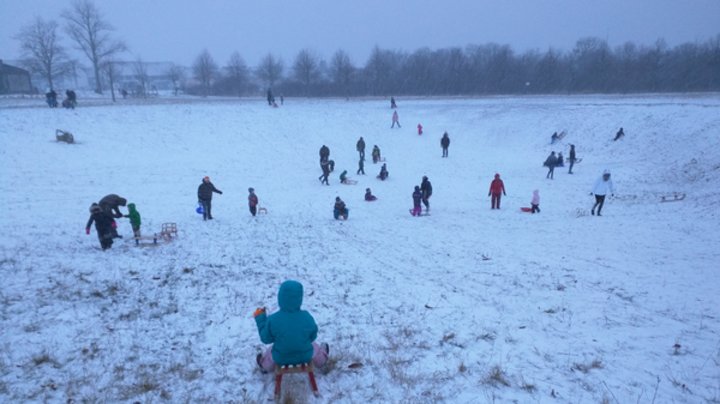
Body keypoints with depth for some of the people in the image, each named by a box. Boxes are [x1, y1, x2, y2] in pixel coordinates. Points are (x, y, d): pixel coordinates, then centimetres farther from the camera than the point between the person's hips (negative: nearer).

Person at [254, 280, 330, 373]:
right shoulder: (307, 317, -24)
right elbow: (312, 337, -7)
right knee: (315, 347, 36)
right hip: (305, 356, 1)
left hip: (281, 358, 0)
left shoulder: (273, 320, -29)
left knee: (270, 351, 35)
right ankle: (321, 359, 67)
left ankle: (265, 366, 66)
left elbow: (266, 339, -12)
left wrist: (260, 318, -2)